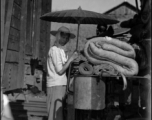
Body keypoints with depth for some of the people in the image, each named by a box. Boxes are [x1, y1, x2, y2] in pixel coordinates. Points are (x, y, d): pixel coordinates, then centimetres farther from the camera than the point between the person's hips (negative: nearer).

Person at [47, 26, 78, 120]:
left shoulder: (62, 51, 18)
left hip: (61, 84, 9)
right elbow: (60, 70, -14)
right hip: (55, 85, -9)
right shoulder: (54, 50, -9)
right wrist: (71, 59, -10)